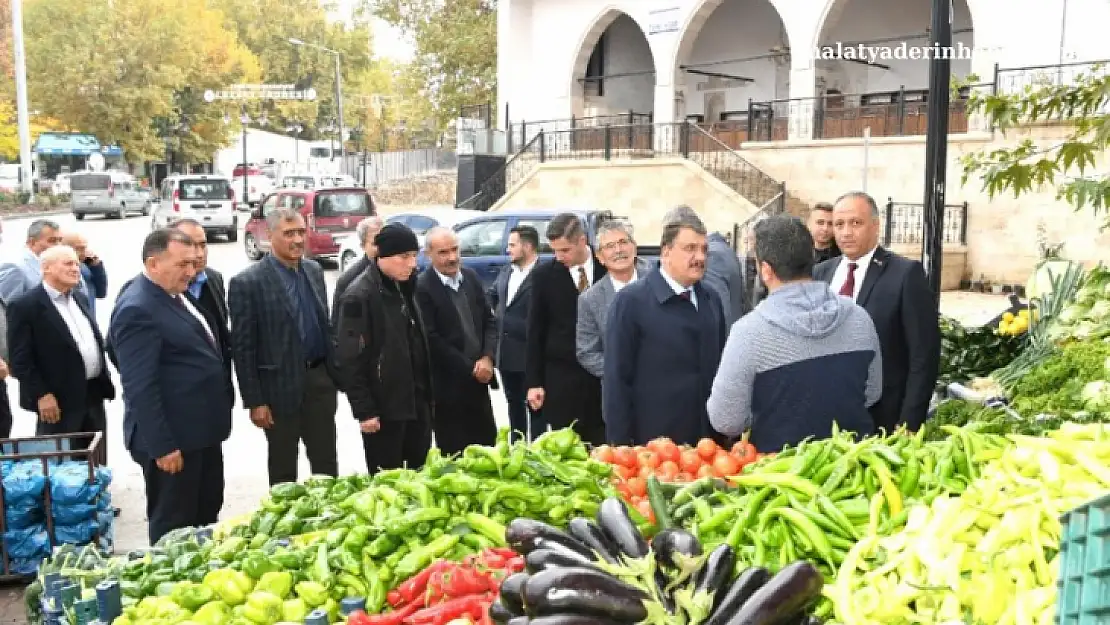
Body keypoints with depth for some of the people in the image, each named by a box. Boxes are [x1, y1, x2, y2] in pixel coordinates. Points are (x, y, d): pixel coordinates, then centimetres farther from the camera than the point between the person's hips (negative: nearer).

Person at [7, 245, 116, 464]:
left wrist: (105, 382, 16)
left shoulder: (79, 299, 14)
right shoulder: (25, 305, -11)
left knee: (97, 465, 14)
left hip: (93, 394, 8)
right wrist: (41, 394, -19)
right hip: (59, 400, -8)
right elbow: (20, 359, -15)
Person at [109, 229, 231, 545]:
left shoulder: (175, 295, 10)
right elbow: (140, 386, -23)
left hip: (201, 430, 10)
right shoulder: (137, 309, -20)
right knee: (174, 524, 6)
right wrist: (161, 445, -22)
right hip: (173, 439, -10)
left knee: (208, 512, 21)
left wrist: (217, 418, 19)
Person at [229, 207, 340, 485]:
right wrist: (254, 401, -12)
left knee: (327, 462, 13)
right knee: (283, 467, 11)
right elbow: (242, 347, -11)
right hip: (280, 385, -5)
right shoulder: (247, 282, -12)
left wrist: (335, 374, 12)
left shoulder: (314, 270, 6)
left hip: (320, 379, 5)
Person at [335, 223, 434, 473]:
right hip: (384, 406, -7)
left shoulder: (403, 288, 10)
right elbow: (350, 359, -17)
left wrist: (426, 394, 15)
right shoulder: (358, 296, -15)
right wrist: (364, 410, -18)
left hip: (416, 401, 7)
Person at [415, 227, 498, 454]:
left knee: (487, 447, 13)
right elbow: (431, 340, -15)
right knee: (455, 455, 5)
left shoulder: (471, 277, 7)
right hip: (447, 386, -6)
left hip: (478, 379, 6)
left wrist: (487, 358, -6)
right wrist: (470, 368, -12)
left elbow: (489, 321, 10)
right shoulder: (422, 287, -13)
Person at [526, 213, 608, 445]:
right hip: (562, 379, 0)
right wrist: (534, 382, -1)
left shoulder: (609, 267, -1)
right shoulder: (544, 275, -1)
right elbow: (536, 332, 3)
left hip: (605, 376, 1)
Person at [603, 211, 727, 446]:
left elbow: (721, 365, 12)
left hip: (708, 438, 5)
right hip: (652, 443, -5)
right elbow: (617, 378, -10)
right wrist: (621, 445, -12)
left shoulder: (711, 300, 8)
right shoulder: (631, 301, -9)